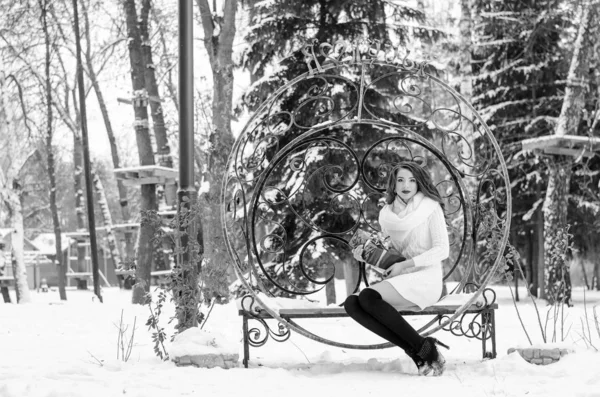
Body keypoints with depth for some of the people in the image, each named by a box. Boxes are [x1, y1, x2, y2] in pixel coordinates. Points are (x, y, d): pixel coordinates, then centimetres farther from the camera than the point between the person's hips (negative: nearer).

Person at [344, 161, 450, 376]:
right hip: (399, 282, 6)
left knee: (368, 296, -31)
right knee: (351, 303, -22)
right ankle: (417, 351, -22)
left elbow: (442, 250, -7)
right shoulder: (387, 213, 15)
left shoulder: (431, 207, 0)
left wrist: (405, 265, -15)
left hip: (426, 279, -6)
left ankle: (424, 347, -20)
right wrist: (366, 254, 2)